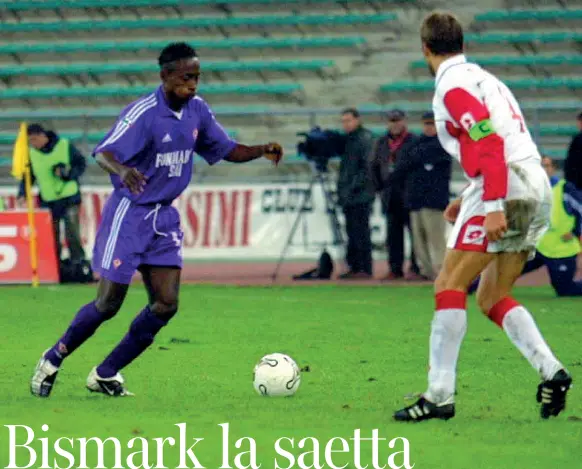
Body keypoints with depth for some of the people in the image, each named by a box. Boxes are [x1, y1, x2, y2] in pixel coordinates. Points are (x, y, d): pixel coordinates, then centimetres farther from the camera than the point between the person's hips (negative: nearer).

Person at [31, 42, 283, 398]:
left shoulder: (197, 111, 3)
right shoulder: (142, 114, -19)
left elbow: (226, 150, 13)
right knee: (108, 304, -3)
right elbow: (103, 153, -30)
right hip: (129, 214, -7)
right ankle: (52, 361, 19)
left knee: (166, 304, -4)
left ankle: (105, 375, 8)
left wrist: (261, 151, -6)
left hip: (165, 218, 7)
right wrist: (122, 170, -52)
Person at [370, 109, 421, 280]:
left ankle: (416, 268, -1)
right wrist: (379, 186, 15)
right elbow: (374, 166, 23)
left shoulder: (414, 141, -5)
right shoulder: (382, 142, 14)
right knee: (393, 235, 7)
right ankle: (395, 269, 12)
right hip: (390, 197, 6)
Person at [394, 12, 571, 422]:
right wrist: (472, 199, 29)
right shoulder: (483, 78, 24)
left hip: (505, 187, -9)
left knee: (450, 285, -7)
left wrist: (493, 206, -24)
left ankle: (440, 395, -12)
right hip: (538, 190, 9)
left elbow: (490, 143, -18)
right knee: (493, 298, 13)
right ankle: (552, 372, -4)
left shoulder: (453, 85, -6)